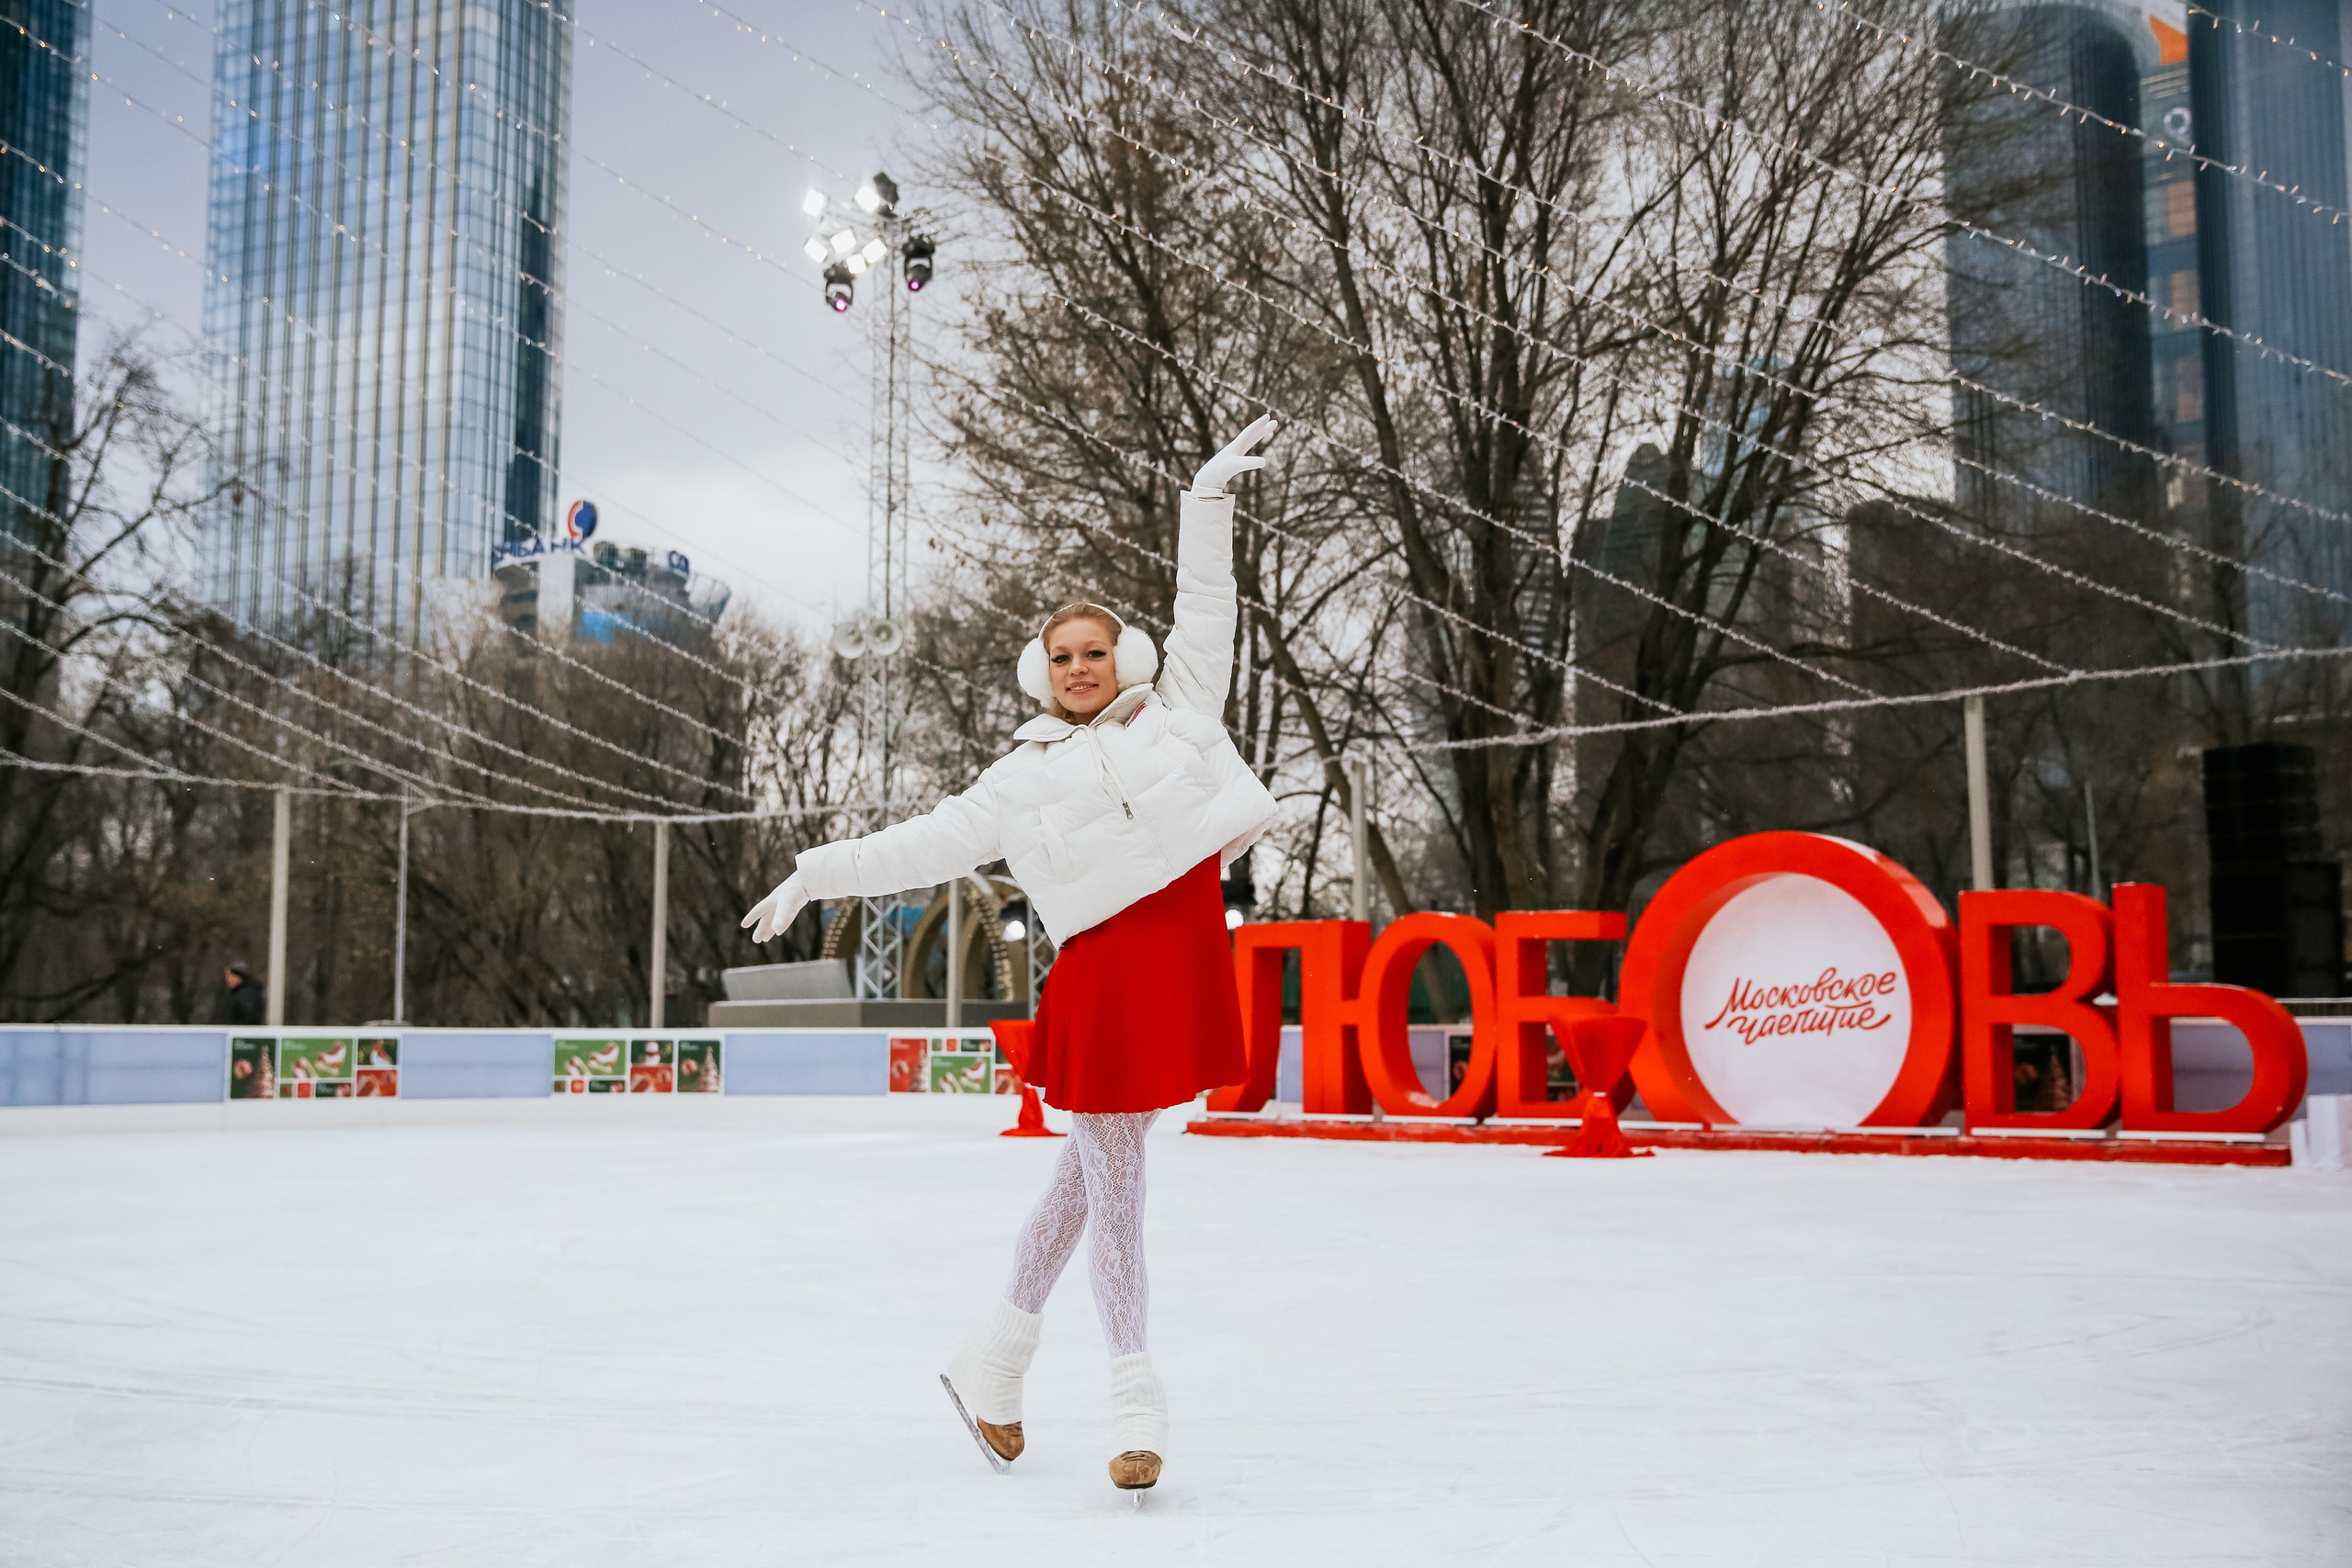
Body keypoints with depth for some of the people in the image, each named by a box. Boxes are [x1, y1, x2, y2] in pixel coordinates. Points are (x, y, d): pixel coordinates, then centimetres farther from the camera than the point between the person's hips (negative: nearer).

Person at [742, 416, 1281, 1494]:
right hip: (1099, 975, -2)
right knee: (1110, 1178, -1)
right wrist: (816, 877, 11)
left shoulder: (1176, 708, 15)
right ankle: (1136, 1402, 6)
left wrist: (1210, 496, 12)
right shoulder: (1025, 776, 12)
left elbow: (1205, 609, 15)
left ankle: (996, 1359, 26)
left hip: (1185, 956, 2)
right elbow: (927, 845, 14)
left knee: (1092, 1167, 11)